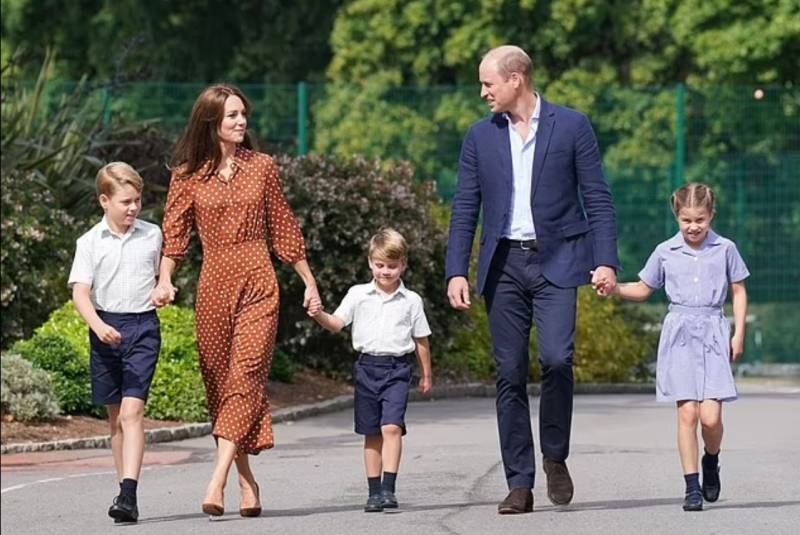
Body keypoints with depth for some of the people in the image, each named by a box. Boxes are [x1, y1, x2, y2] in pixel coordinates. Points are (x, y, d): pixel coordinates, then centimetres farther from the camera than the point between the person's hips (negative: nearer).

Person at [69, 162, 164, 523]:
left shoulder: (152, 235, 5)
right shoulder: (90, 242, 0)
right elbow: (80, 292, -7)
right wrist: (98, 326, -21)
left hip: (143, 327, -1)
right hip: (106, 327, 1)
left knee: (132, 411, -14)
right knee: (116, 416, 11)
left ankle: (128, 494, -22)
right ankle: (125, 487, 22)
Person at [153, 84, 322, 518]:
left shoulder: (261, 167, 7)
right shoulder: (188, 175, 5)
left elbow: (283, 229, 12)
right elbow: (174, 234, 2)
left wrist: (309, 282, 14)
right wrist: (165, 280, -14)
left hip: (258, 283, -1)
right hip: (214, 283, 1)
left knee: (246, 373, -14)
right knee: (219, 380, 2)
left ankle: (217, 481, -22)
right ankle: (247, 481, 9)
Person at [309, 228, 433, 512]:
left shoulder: (411, 300, 5)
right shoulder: (358, 294, 6)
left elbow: (421, 340, 11)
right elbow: (337, 324, 0)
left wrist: (427, 375, 15)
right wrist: (319, 315, -21)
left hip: (398, 368, -2)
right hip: (367, 366, 2)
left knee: (392, 427, -17)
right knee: (371, 433, 7)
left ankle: (388, 489, -19)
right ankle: (374, 491, 13)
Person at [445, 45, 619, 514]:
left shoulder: (571, 127, 2)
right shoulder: (481, 137, 10)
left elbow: (598, 199, 1)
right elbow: (465, 210, 10)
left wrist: (606, 260, -8)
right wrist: (457, 271, 1)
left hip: (556, 262, -3)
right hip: (504, 264, 3)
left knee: (556, 357, -19)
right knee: (510, 374, 0)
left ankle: (555, 457, 3)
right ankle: (520, 484, 4)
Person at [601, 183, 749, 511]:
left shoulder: (725, 249, 4)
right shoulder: (665, 252, 6)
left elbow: (738, 292, 11)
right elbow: (644, 289, 17)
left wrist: (739, 334, 4)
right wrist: (614, 289, 0)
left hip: (713, 334, -1)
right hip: (679, 335, 1)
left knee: (711, 415, -10)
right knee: (687, 413, -6)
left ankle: (711, 463, 21)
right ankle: (692, 487, 0)